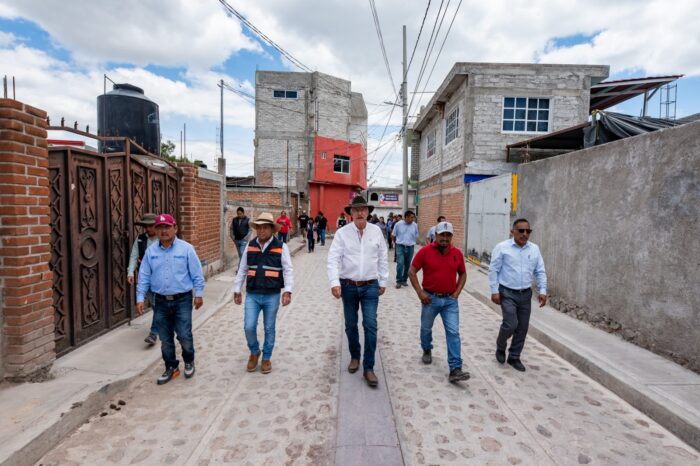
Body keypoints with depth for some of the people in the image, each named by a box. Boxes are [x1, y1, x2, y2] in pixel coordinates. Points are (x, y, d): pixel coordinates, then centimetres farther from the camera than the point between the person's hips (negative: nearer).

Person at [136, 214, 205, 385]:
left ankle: (189, 362, 28)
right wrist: (140, 298, 2)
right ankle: (171, 367, 30)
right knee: (165, 339, 12)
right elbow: (144, 276, 6)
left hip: (182, 300, -3)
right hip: (160, 302, 3)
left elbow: (196, 274, -4)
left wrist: (199, 294, -4)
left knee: (184, 336, 0)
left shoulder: (186, 248, -7)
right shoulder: (150, 251, 3)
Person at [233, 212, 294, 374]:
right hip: (252, 295, 2)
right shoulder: (250, 246, 3)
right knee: (249, 327, -1)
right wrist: (237, 290, 10)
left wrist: (287, 290, -20)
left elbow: (288, 270, -9)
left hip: (272, 296, -2)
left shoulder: (281, 247, -6)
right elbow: (242, 269, 10)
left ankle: (266, 358, 31)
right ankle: (254, 352, 28)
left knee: (269, 329, 11)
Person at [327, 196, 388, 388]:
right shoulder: (342, 233, -7)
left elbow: (382, 258, 6)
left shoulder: (376, 231, -1)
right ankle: (354, 356, 37)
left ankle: (368, 368, 8)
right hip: (348, 286, 0)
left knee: (370, 325, -4)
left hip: (370, 286, 0)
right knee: (350, 325, 13)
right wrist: (334, 283, -21)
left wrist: (383, 282, 8)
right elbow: (333, 259, -11)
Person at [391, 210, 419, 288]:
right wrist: (396, 242, 18)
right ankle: (399, 281, -3)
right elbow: (394, 235, 7)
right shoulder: (398, 224, -6)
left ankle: (404, 280, 21)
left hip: (410, 247, 3)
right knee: (400, 263, -12)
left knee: (407, 264, 8)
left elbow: (416, 236, 14)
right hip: (400, 246, -3)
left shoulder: (415, 225, 0)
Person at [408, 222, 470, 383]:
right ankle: (427, 350, 46)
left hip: (450, 300, 1)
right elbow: (412, 272, -8)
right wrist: (420, 292, -13)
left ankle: (455, 370, -1)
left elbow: (463, 274, 12)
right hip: (430, 298, -1)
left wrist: (457, 292, 1)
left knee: (453, 333, -4)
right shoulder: (425, 251, -11)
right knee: (426, 328, 17)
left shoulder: (457, 253, -2)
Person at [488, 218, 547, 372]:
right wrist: (494, 291, -11)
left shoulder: (534, 249, 5)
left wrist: (543, 291, -1)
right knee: (511, 324, -13)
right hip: (507, 293, -5)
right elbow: (493, 270, -8)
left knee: (522, 328, 8)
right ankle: (500, 347, 17)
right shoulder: (502, 248, -8)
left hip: (526, 294, 5)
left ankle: (514, 357, 25)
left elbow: (540, 272, 8)